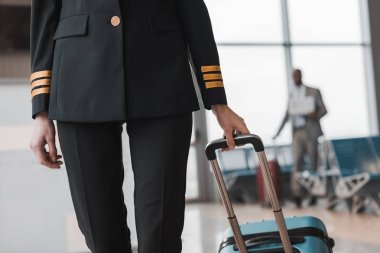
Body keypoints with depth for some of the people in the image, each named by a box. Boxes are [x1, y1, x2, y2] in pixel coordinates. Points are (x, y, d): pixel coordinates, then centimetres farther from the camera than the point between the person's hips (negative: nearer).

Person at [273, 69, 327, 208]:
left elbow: (324, 110, 4)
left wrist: (315, 115, -19)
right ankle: (297, 194, -21)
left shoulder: (313, 92, 7)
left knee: (314, 163, 1)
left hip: (311, 132, -2)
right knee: (297, 162, -14)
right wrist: (278, 132, 21)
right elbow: (287, 115, 24)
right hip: (297, 133, 2)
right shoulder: (291, 95, 19)